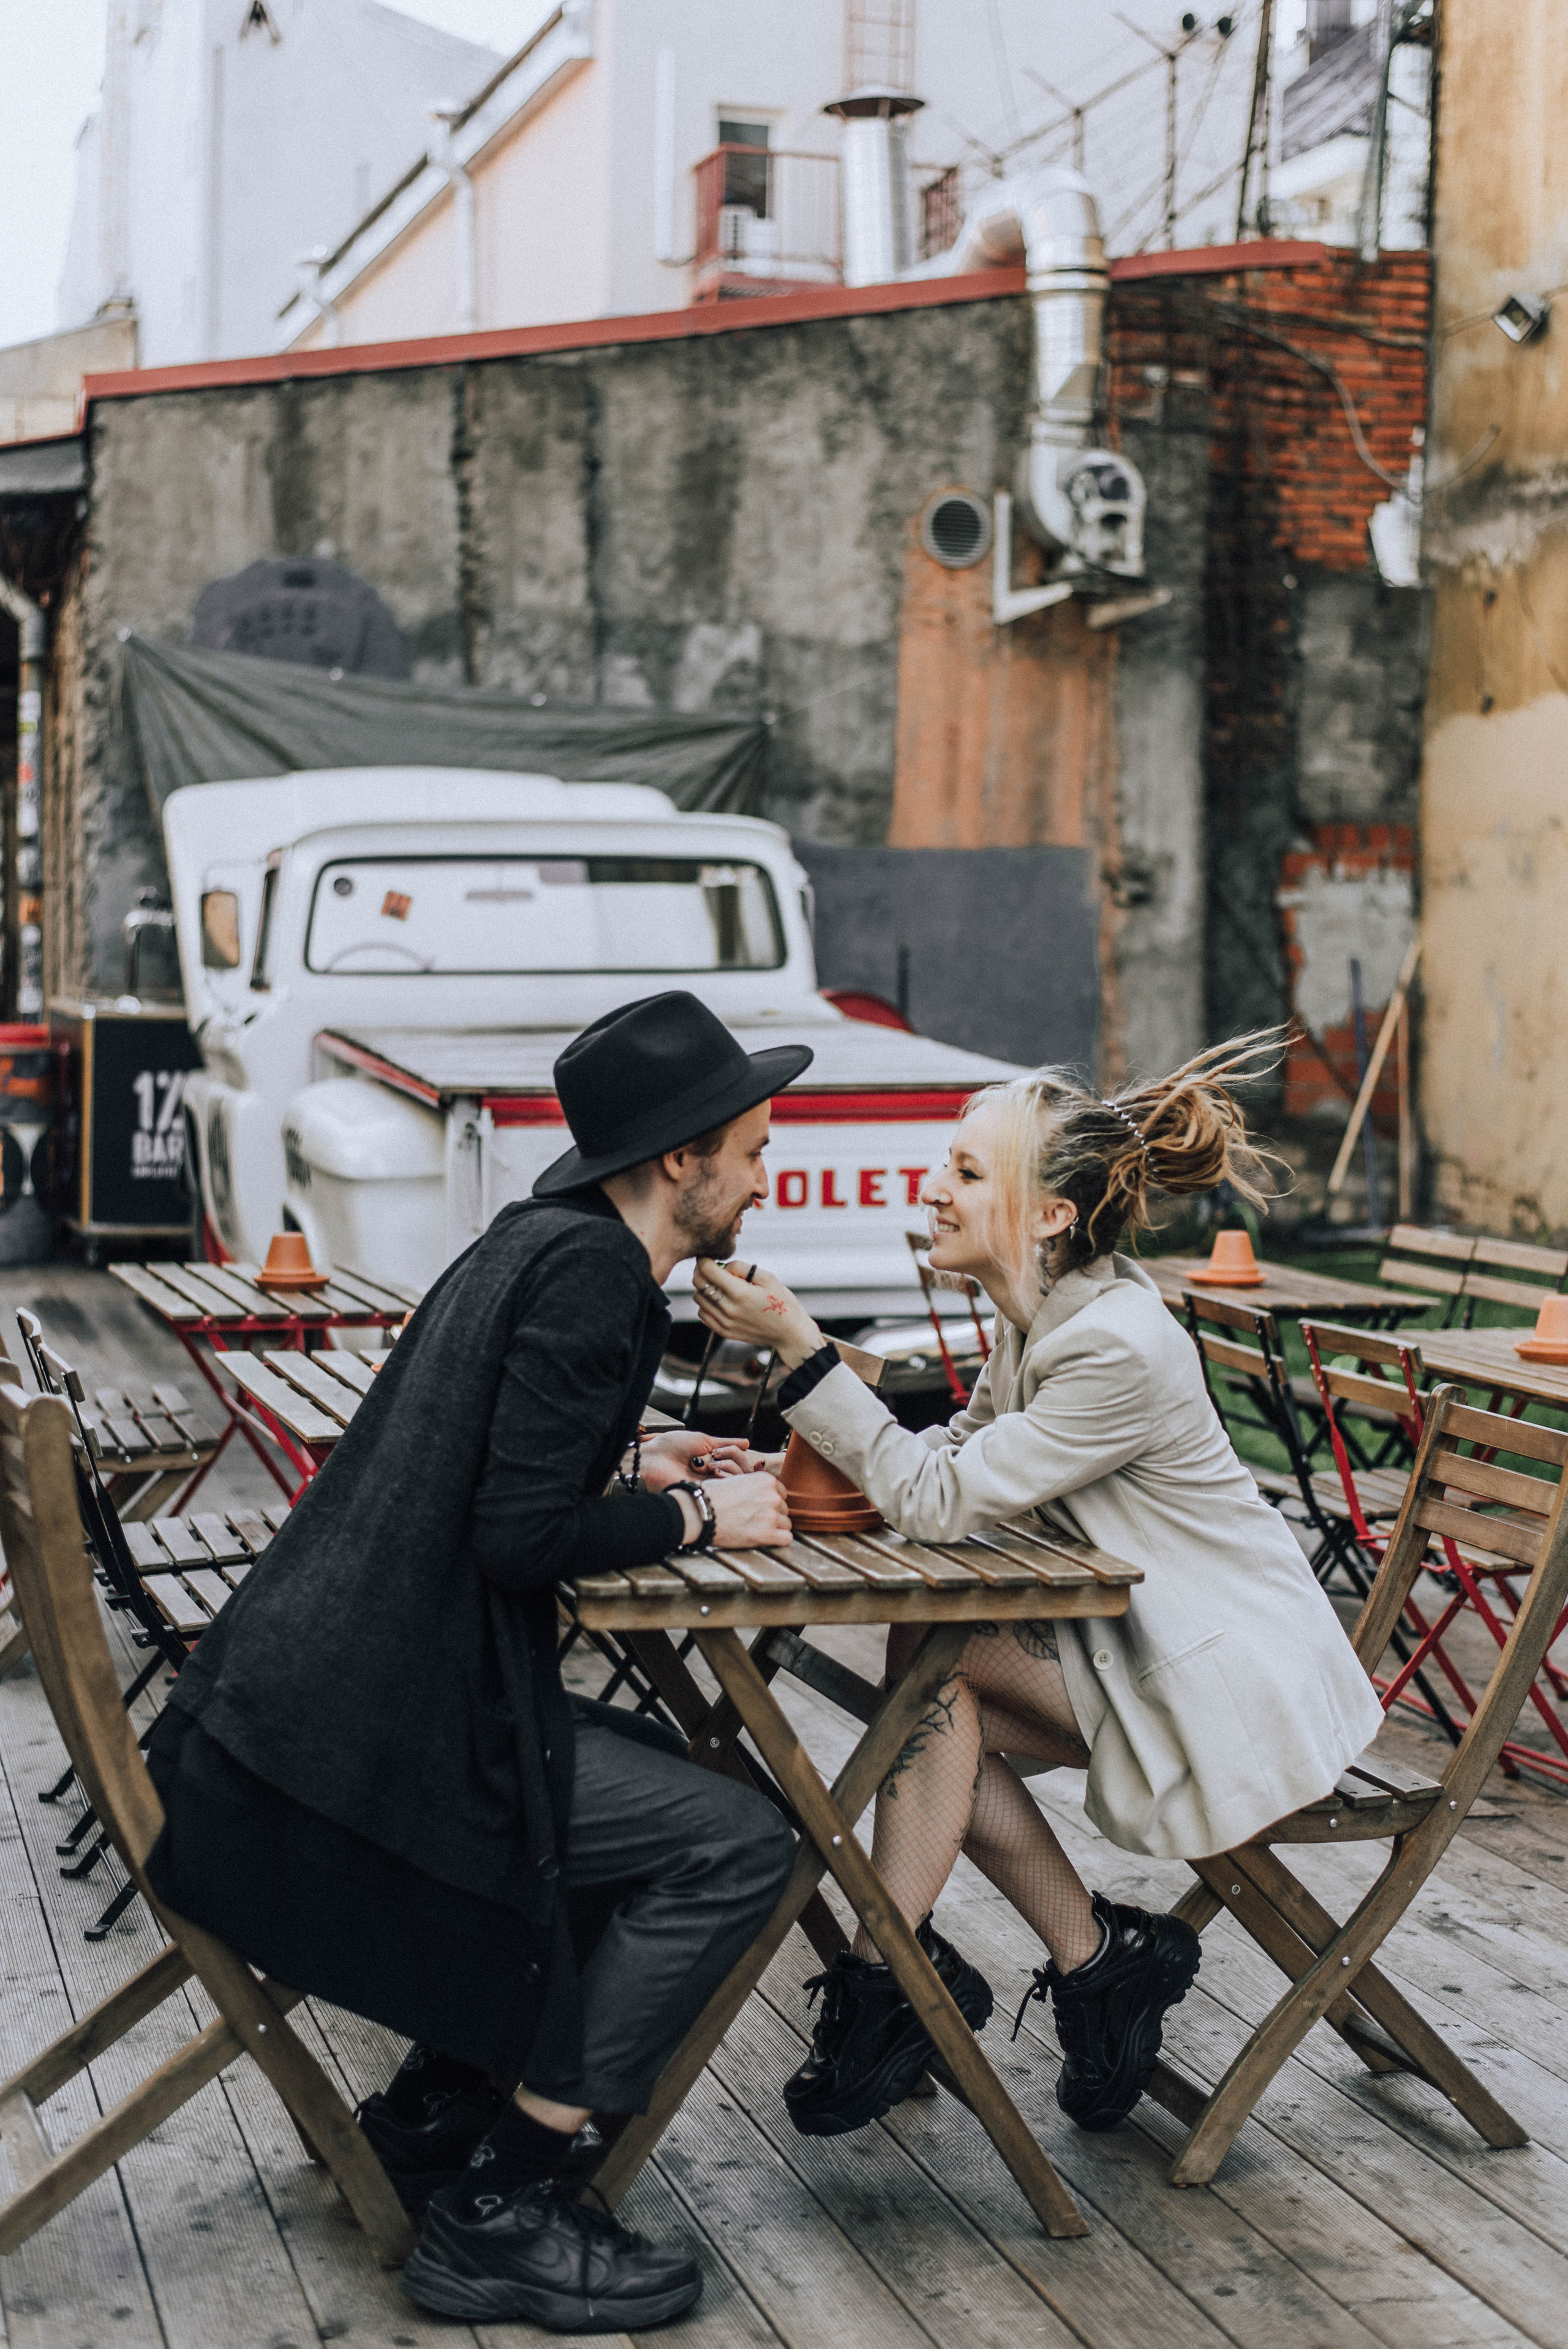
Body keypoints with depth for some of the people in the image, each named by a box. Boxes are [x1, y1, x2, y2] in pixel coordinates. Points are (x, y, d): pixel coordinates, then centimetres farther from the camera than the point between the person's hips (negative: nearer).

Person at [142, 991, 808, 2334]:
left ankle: (440, 2110, 26)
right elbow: (524, 1536, -21)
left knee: (659, 1777, 25)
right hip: (384, 1735, -11)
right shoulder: (590, 1272, -15)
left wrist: (629, 1466, 18)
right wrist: (699, 1518, -7)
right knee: (736, 1846, -8)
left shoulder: (542, 1240, 15)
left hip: (306, 1691, 11)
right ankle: (500, 2212, -1)